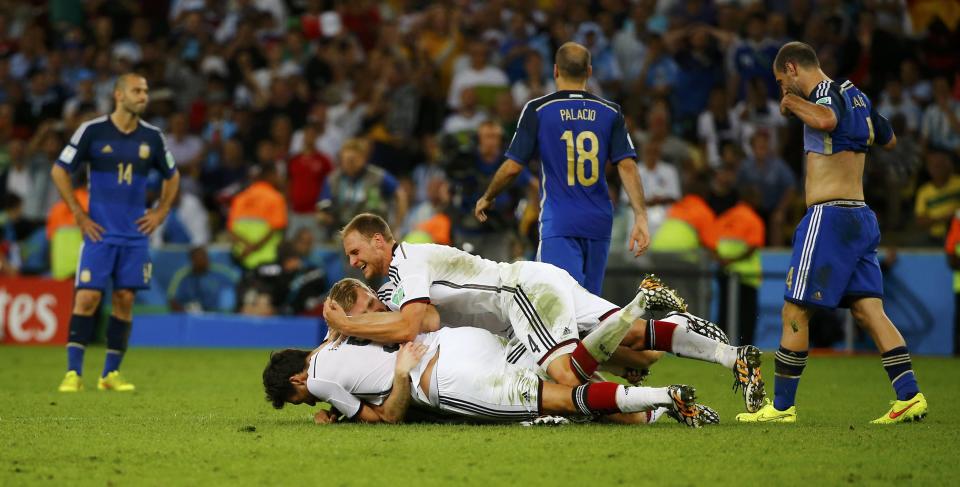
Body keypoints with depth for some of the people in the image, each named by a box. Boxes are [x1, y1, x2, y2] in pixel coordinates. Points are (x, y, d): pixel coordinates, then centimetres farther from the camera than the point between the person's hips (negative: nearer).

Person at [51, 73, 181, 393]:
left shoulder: (152, 137, 5)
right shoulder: (92, 131, -5)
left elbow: (171, 176, 22)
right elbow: (59, 171, 1)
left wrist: (160, 213, 10)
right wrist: (79, 215, -3)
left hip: (135, 234, 3)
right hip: (100, 231, -3)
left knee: (125, 300, 2)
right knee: (88, 297, -10)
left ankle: (111, 374, 10)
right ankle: (73, 373, -7)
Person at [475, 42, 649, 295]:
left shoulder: (537, 110, -3)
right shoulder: (610, 112, 5)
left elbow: (513, 167, -2)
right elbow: (627, 166, -3)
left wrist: (487, 198, 15)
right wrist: (640, 217, -4)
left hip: (558, 225, -4)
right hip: (598, 224, 4)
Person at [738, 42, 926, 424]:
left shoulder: (825, 92, -9)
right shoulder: (855, 95, 17)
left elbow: (826, 120, -34)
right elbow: (889, 139, 32)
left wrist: (792, 103, -16)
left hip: (829, 216, -9)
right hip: (861, 217, 9)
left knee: (795, 312, -2)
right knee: (869, 311, 3)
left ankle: (781, 406, 0)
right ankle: (909, 396, -7)